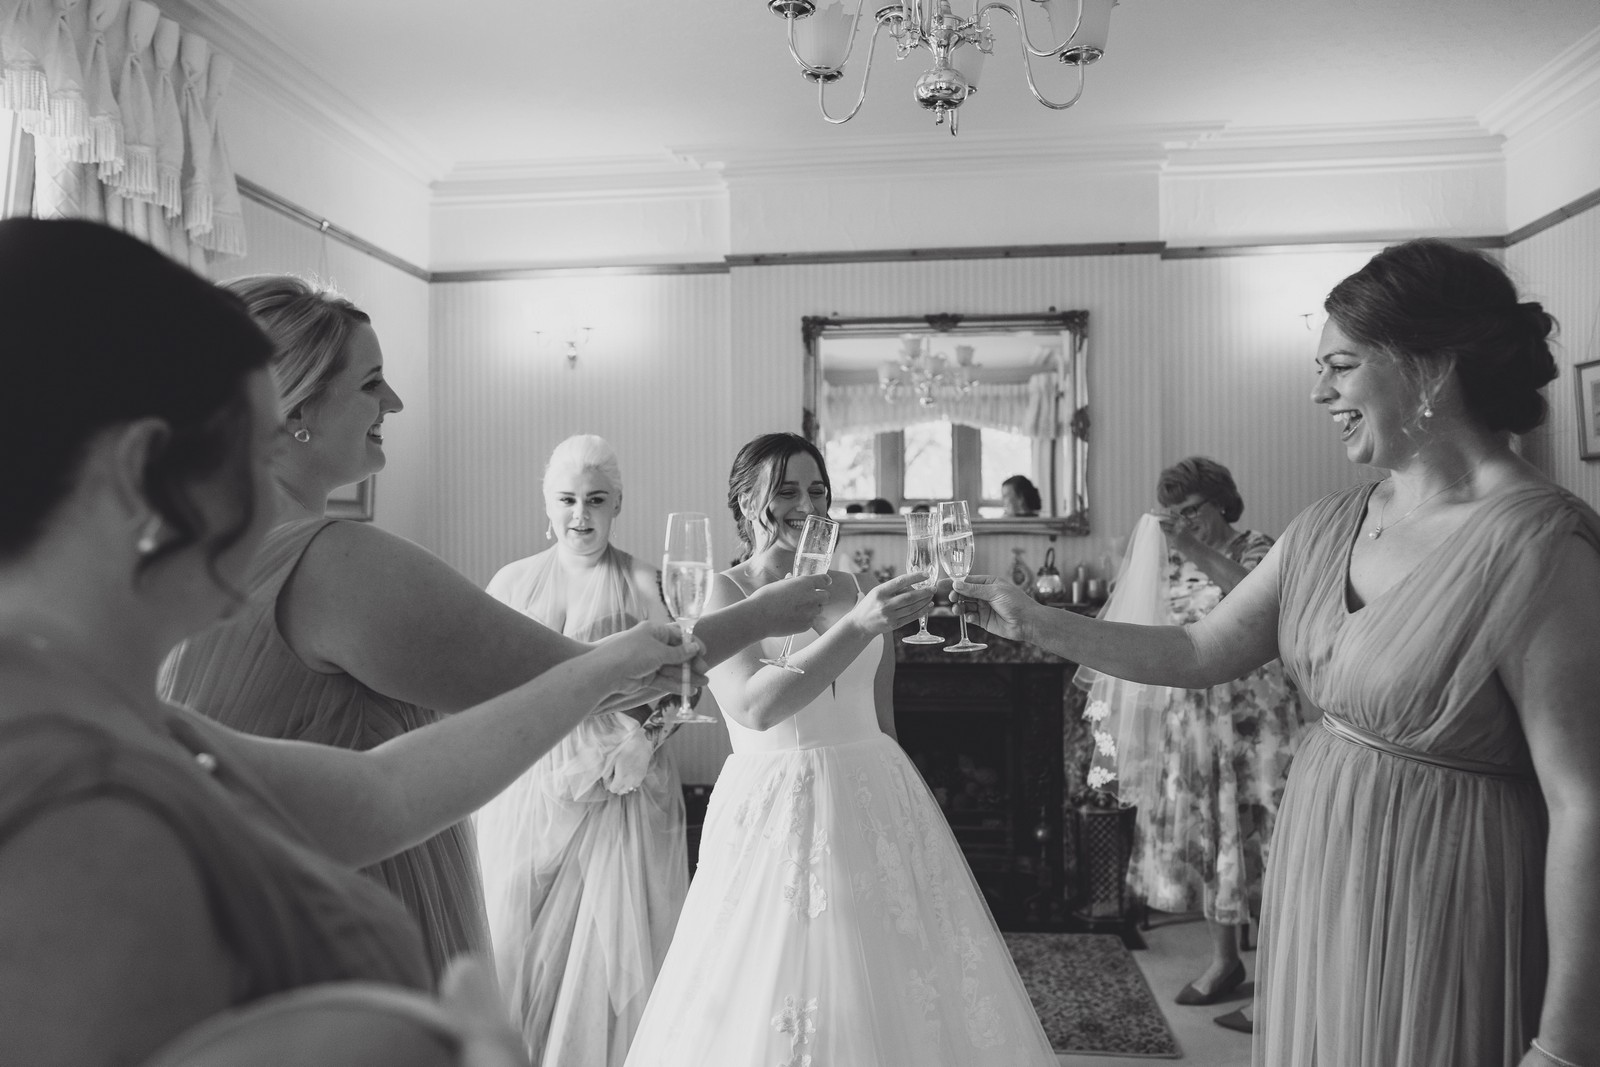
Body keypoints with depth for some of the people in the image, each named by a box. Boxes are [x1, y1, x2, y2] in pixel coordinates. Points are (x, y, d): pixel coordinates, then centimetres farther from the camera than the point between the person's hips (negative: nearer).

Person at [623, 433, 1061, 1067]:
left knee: (893, 994, 8)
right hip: (777, 809, -3)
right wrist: (858, 627, -28)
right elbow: (753, 707, -21)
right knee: (769, 1012, 2)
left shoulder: (856, 588, 7)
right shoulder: (724, 592, -4)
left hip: (877, 802, 4)